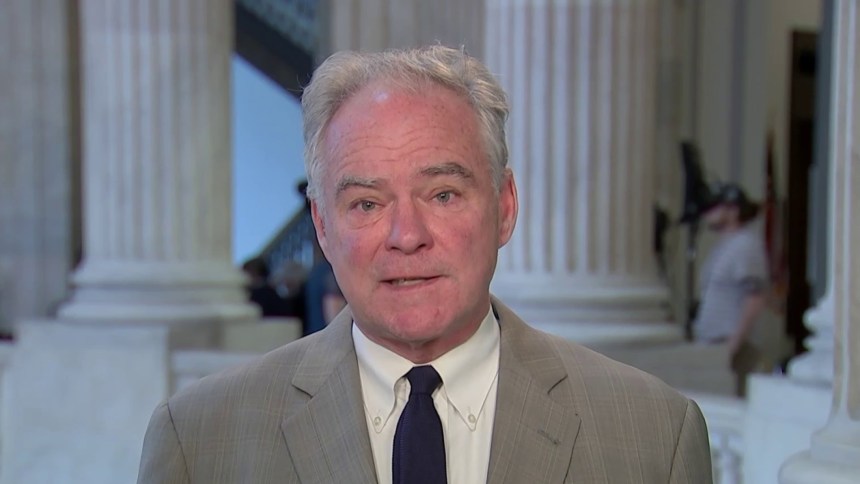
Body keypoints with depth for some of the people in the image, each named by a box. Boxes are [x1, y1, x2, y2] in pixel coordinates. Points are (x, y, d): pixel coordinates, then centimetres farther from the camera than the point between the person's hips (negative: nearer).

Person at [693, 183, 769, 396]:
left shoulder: (746, 244, -10)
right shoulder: (722, 246, 21)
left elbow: (756, 298, -19)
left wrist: (733, 345, -21)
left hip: (729, 348, -9)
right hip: (711, 348, 9)